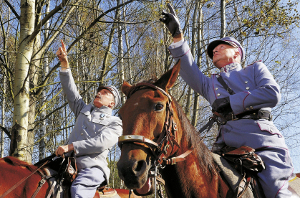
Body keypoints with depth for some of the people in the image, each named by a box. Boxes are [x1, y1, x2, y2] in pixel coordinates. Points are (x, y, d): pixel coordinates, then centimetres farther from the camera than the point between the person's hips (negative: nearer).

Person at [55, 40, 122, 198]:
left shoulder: (115, 123, 8)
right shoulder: (84, 110, 27)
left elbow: (100, 143, -9)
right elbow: (71, 92, 22)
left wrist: (71, 146, -15)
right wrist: (65, 65, 12)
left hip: (93, 167, -5)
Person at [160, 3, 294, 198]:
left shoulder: (255, 69, 22)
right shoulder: (211, 83, 32)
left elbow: (273, 93, 2)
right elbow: (190, 71, 14)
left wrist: (231, 102, -2)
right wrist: (177, 36, 6)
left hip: (262, 137, -3)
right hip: (228, 142, 3)